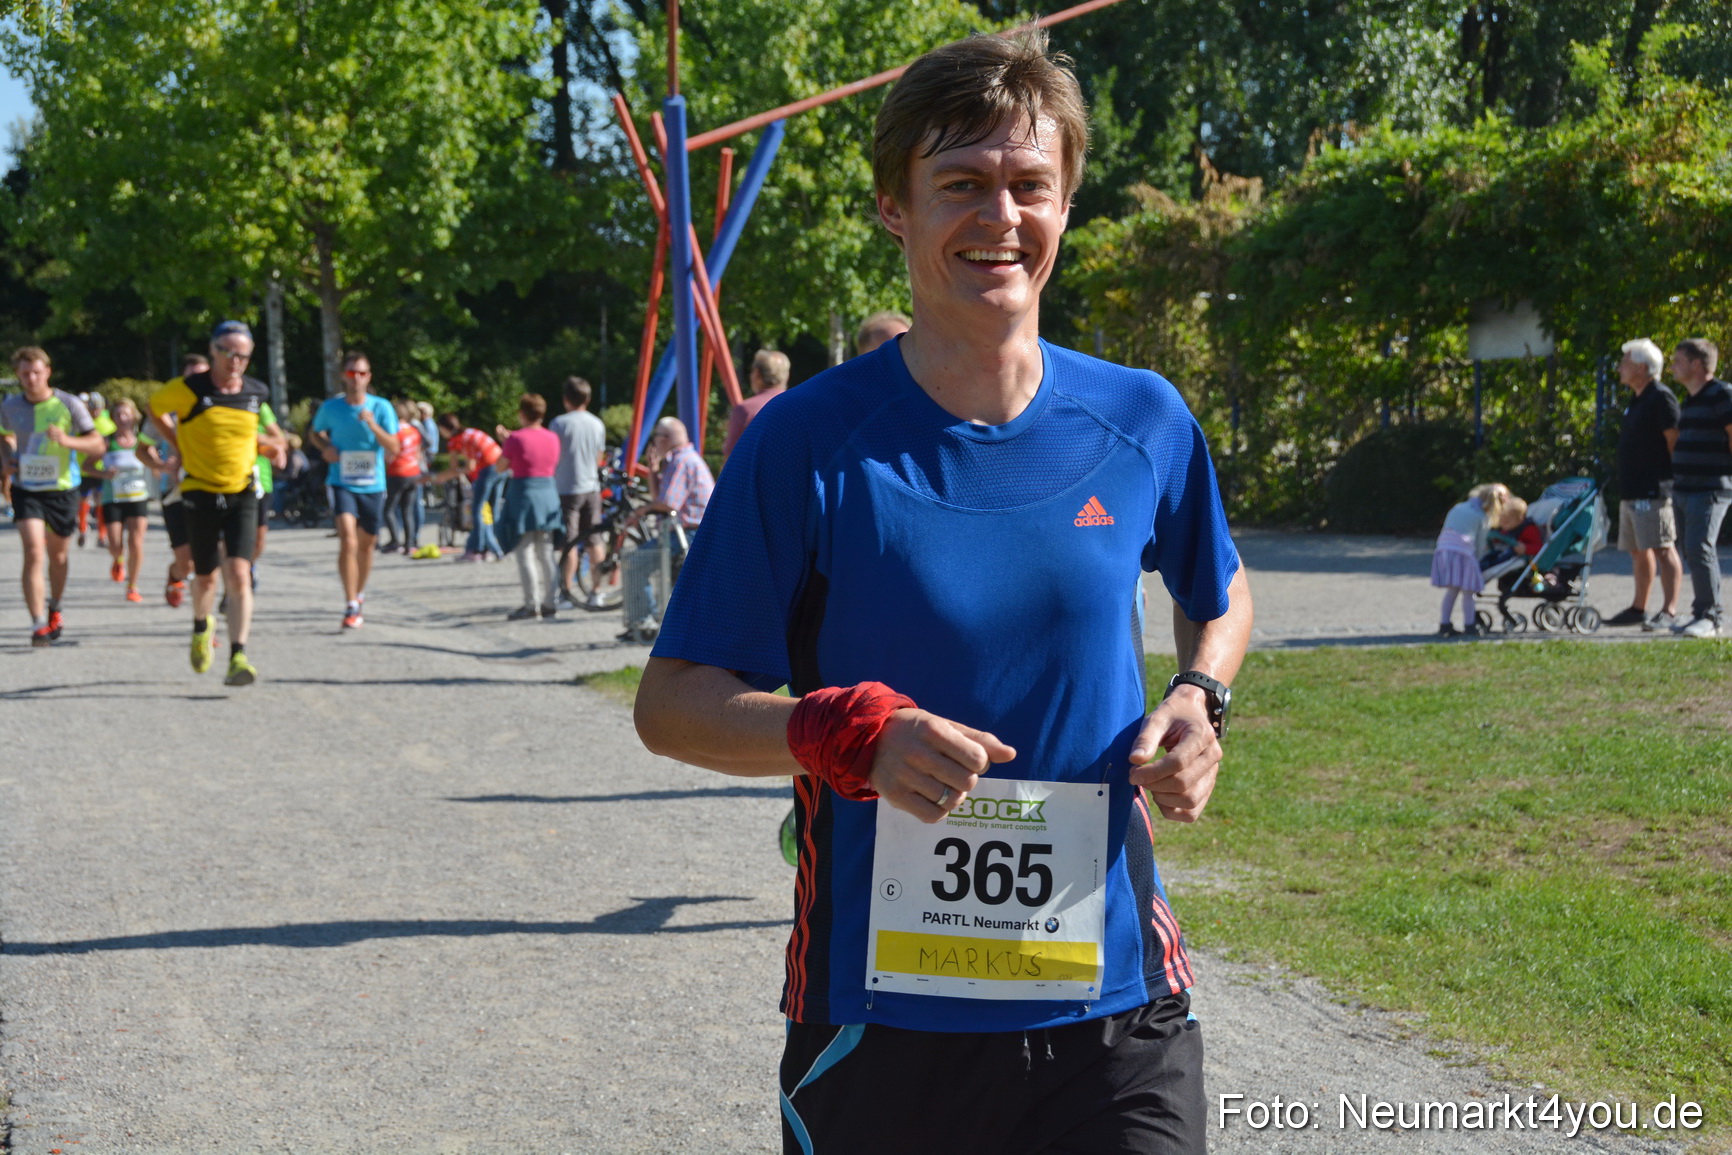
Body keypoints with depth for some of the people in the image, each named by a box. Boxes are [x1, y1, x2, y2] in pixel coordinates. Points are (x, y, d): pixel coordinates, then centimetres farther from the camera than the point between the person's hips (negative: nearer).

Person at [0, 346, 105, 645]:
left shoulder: (68, 404, -9)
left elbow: (97, 444, -8)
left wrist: (67, 440, -26)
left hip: (63, 489, 0)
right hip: (26, 489, 0)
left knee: (57, 555, 15)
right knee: (33, 552, -16)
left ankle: (54, 609, 41)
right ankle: (38, 624, -18)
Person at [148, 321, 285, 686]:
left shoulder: (257, 393, 1)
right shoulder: (189, 390, -9)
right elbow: (155, 408, 10)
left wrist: (264, 441, 3)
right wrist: (178, 447, 5)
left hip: (242, 495, 1)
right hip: (201, 494, -1)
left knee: (239, 576, -13)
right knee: (206, 578, 9)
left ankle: (238, 658, -14)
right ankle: (201, 628, 43)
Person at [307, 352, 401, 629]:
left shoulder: (381, 407, -3)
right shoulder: (331, 407, -1)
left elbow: (394, 448, -8)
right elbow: (314, 433, 18)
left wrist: (372, 425, -23)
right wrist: (325, 447, -4)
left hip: (373, 486, 2)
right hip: (342, 484, -2)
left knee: (366, 544, 14)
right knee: (347, 540, -19)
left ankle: (359, 593, 40)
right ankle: (351, 607, -19)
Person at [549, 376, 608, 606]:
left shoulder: (560, 423, -11)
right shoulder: (598, 424, 5)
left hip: (566, 489, -5)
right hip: (592, 488, 5)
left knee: (568, 544, -3)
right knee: (594, 541, 7)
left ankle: (566, 594, -1)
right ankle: (596, 593, 9)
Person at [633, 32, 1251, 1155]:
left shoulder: (1144, 422, 1)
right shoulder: (810, 438, -7)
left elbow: (1221, 594, 21)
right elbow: (672, 702, -4)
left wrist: (1202, 699, 0)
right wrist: (848, 735, -22)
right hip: (879, 1017, -1)